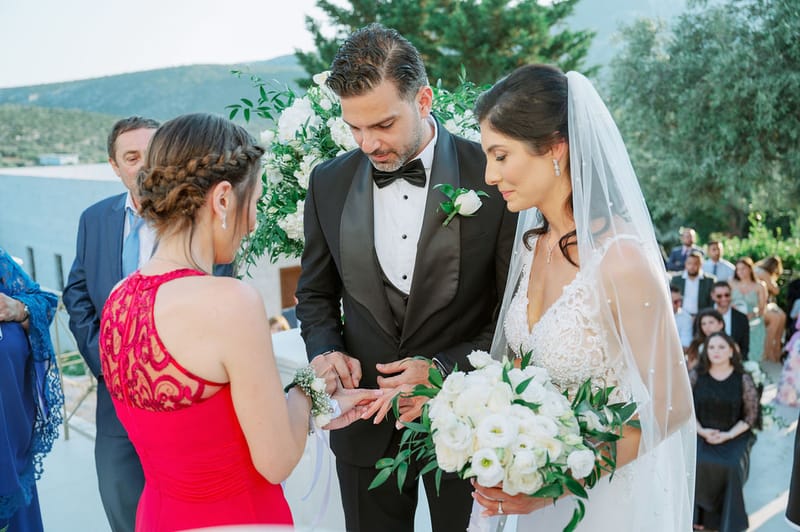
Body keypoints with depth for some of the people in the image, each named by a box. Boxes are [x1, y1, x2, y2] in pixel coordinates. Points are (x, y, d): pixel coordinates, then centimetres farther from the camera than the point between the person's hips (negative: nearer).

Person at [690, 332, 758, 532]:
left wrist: (728, 435, -13)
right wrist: (702, 431, -12)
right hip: (700, 434, 1)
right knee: (694, 463, -26)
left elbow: (751, 415, -2)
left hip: (733, 436, -1)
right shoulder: (695, 375, -2)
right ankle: (698, 514, -6)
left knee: (730, 466, -26)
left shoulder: (743, 379, -4)